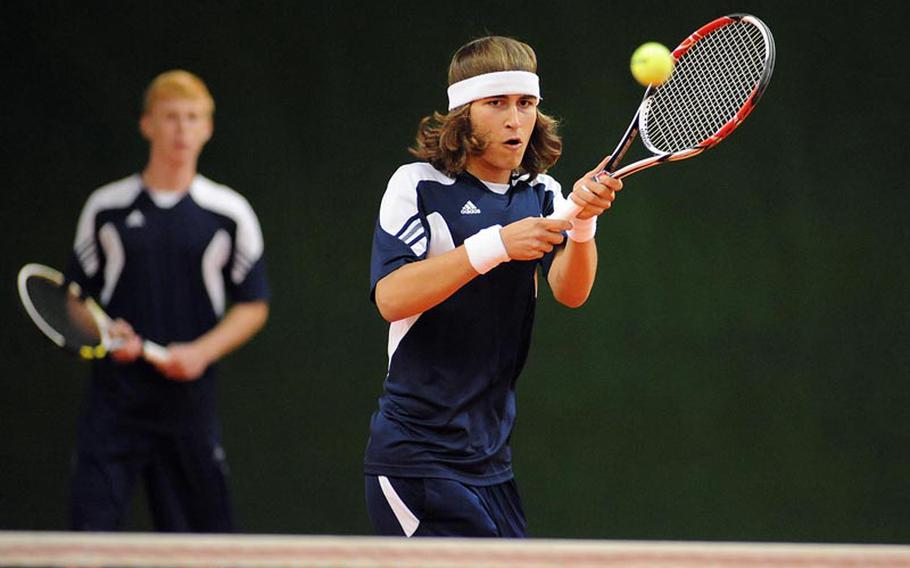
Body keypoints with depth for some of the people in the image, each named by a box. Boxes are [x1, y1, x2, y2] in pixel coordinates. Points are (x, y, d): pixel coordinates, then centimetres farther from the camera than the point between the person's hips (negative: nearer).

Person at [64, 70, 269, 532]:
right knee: (90, 530, -10)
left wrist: (202, 352, -8)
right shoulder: (105, 207, 6)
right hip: (116, 394, 0)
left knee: (201, 533, 4)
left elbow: (253, 305, 8)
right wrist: (104, 332, -9)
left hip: (189, 397, 0)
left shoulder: (230, 213, 4)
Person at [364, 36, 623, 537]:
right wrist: (495, 245, -27)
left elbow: (570, 291, -7)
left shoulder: (541, 195, 10)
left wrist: (583, 220, -27)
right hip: (416, 456, -6)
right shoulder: (417, 186, -4)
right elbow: (391, 298, -18)